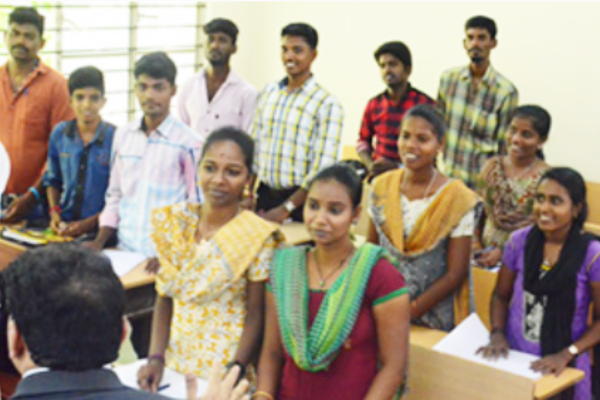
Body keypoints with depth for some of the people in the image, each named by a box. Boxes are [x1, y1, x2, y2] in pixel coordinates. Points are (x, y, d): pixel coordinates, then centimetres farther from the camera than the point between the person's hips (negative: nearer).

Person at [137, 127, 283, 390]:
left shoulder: (258, 238, -11)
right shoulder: (173, 222, 0)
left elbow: (255, 317, -9)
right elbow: (164, 299, 5)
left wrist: (233, 373, -19)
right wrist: (156, 358, -4)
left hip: (224, 370, -3)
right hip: (172, 364, 4)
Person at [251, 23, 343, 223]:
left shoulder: (327, 103, -10)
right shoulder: (268, 92, 7)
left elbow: (323, 170, -14)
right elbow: (255, 145, 11)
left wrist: (285, 209, -16)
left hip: (300, 200, -4)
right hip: (264, 196, 4)